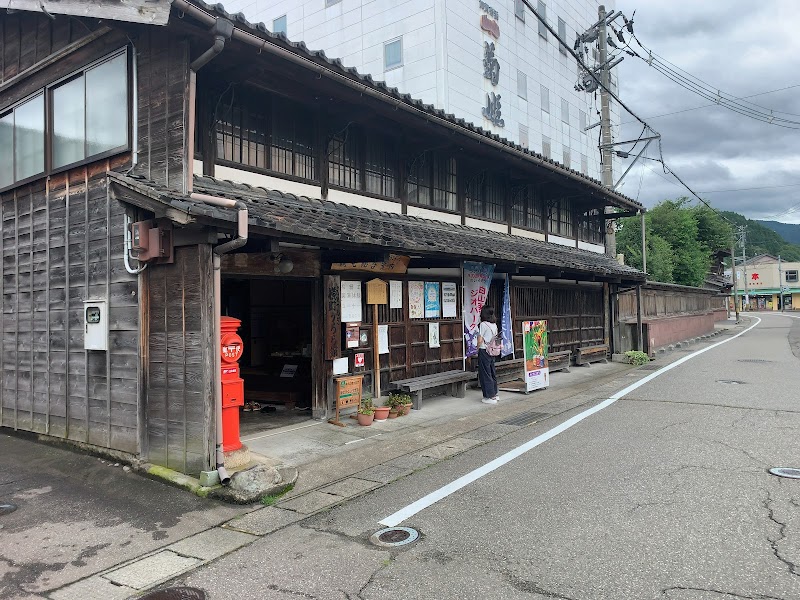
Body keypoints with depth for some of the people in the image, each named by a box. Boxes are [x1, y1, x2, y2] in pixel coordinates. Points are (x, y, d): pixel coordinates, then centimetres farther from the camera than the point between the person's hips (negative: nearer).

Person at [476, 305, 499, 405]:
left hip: (484, 351, -7)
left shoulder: (483, 324, -15)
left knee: (485, 374, -1)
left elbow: (480, 340, -16)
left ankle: (490, 397, 1)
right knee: (492, 372, 16)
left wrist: (477, 349, -2)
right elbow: (495, 338, 12)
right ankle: (494, 393, 25)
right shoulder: (494, 324, 7)